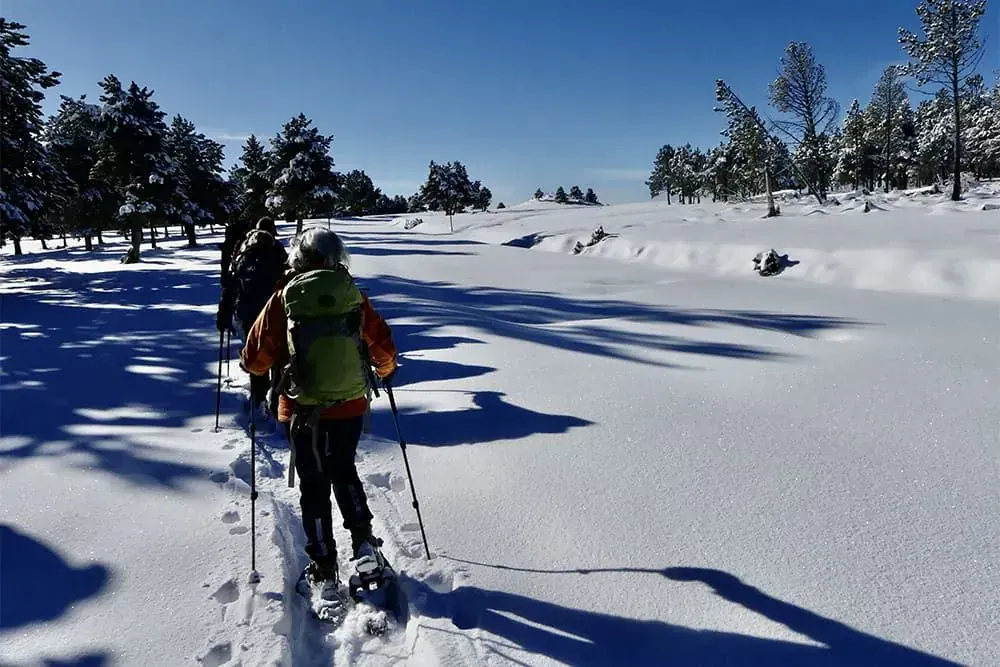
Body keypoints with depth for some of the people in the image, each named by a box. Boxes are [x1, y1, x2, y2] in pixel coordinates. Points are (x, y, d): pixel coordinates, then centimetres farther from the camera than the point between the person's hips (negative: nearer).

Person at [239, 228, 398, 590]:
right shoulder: (353, 296, -4)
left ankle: (324, 565, 17)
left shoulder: (284, 298, -8)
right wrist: (386, 370, 25)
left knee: (314, 484, 11)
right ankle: (363, 541, 14)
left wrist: (249, 362, 20)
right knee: (344, 470, 23)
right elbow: (383, 347, 3)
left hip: (303, 411, -2)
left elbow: (256, 358, -4)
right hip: (351, 406, 2)